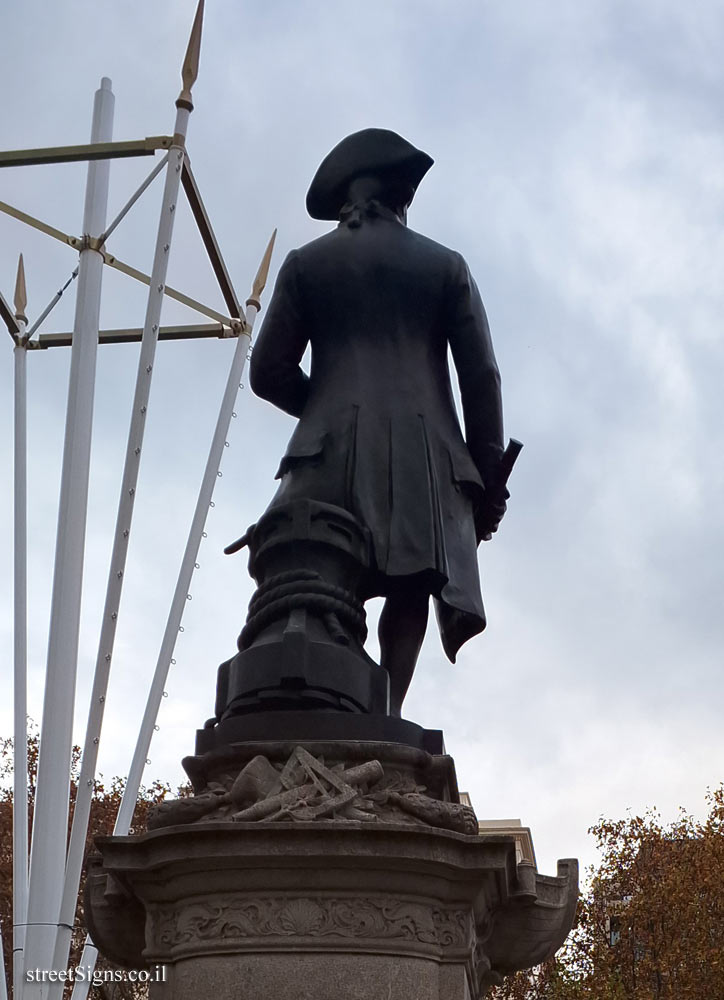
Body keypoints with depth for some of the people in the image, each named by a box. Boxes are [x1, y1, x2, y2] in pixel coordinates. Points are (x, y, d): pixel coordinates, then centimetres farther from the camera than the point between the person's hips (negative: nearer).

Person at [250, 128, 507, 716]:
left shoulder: (306, 263, 15)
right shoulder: (445, 265, 15)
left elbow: (269, 372, 10)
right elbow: (482, 377, 7)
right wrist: (488, 479, 10)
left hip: (333, 449, 0)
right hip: (424, 452, 0)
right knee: (410, 590, -5)